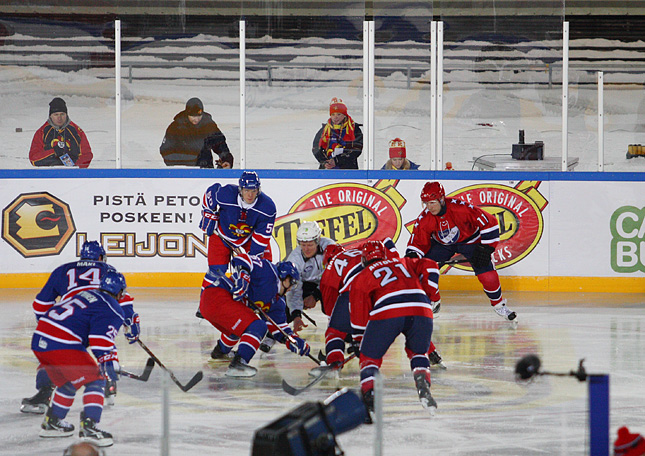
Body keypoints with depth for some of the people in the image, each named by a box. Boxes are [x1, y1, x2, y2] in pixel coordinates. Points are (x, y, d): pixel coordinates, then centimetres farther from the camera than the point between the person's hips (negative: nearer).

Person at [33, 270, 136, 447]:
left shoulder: (87, 294, 26)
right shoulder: (111, 308, -1)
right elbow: (102, 336, -18)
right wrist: (109, 361, -20)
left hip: (39, 339, 9)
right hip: (61, 344, -9)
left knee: (68, 383, 27)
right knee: (95, 381, -2)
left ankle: (51, 423, 37)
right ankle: (89, 426, -15)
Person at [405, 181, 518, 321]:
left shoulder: (461, 208, -35)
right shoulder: (424, 219, -22)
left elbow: (489, 222, -27)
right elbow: (417, 243, -10)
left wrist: (486, 249, -26)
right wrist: (411, 257, -31)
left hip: (470, 240, -3)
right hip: (441, 244, 3)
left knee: (488, 276, -17)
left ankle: (499, 304, 11)